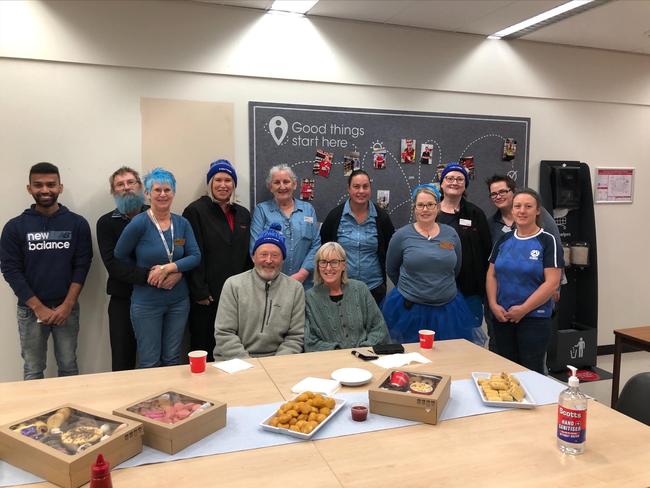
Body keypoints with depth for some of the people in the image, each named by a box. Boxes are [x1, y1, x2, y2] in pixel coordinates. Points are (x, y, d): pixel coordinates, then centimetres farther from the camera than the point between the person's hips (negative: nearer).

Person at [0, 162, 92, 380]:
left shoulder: (77, 224, 0)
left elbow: (82, 266, -3)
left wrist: (67, 305, -11)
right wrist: (39, 307, -10)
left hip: (67, 308, 0)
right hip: (30, 310, 0)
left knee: (69, 367, 9)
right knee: (33, 371, 9)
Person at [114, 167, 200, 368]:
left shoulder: (182, 223, 1)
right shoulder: (139, 223, -10)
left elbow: (195, 257, -3)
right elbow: (120, 256, -2)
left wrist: (170, 267, -17)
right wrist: (147, 274, -7)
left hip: (179, 300, 4)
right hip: (147, 302, -3)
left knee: (172, 359, 14)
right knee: (149, 362, 6)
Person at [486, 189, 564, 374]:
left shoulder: (548, 241, -6)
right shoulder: (504, 240, 8)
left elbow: (552, 282, -13)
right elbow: (492, 275, 9)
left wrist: (523, 309, -16)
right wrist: (493, 304, -6)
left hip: (535, 318, -4)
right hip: (502, 317, 4)